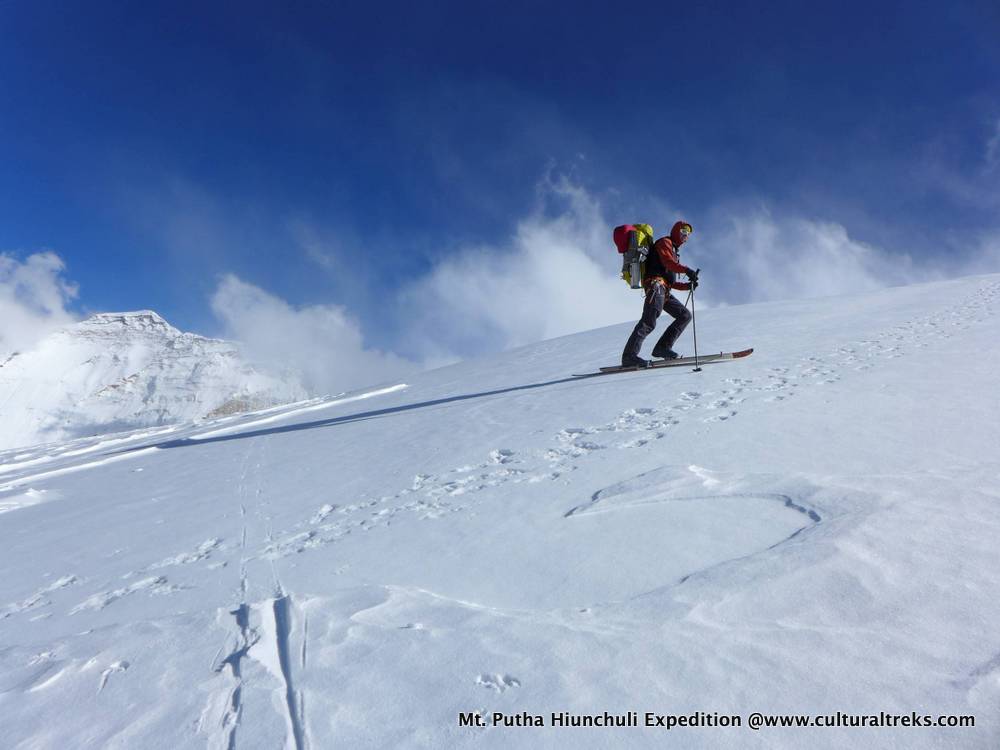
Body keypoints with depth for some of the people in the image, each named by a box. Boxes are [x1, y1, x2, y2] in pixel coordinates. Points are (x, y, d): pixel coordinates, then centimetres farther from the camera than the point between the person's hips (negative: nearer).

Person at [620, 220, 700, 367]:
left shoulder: (673, 252, 35)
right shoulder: (665, 242, 10)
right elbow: (668, 262, -12)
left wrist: (688, 285, 17)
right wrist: (686, 270, -21)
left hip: (664, 291, 9)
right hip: (655, 285, -9)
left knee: (685, 315, 3)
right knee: (649, 322, -21)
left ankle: (663, 347, -4)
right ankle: (629, 356, -27)